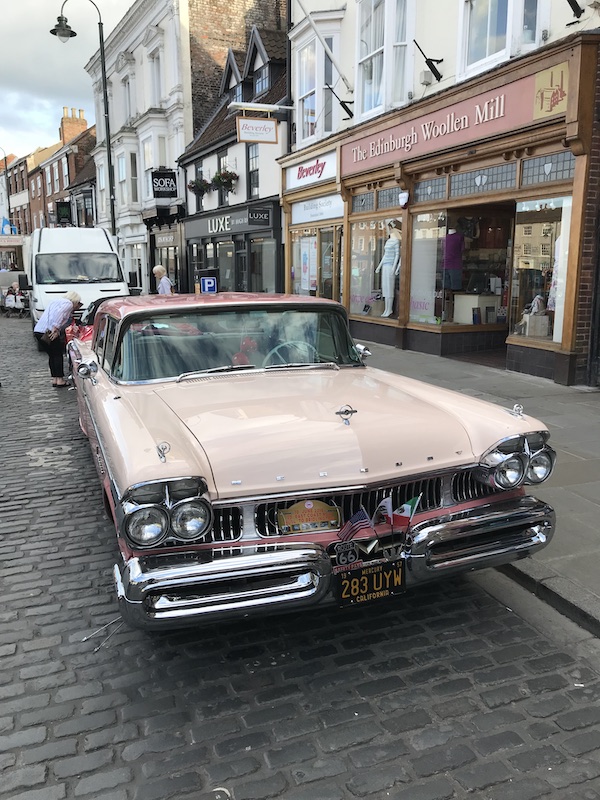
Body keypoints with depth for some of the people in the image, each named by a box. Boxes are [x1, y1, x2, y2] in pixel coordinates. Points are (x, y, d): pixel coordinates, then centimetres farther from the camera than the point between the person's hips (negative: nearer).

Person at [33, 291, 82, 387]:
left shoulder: (57, 301, 29)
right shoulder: (68, 303, -1)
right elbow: (58, 313, -19)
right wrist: (55, 328, -22)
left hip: (37, 331, 8)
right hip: (47, 331, -8)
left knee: (52, 355, 17)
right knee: (58, 355, 3)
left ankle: (54, 379, 19)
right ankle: (60, 380, 3)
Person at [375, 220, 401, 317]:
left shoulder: (396, 241, -5)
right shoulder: (388, 241, 18)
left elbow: (397, 255, -9)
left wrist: (394, 267, -16)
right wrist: (379, 266, 22)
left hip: (390, 266, -8)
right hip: (384, 266, 8)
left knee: (389, 287, -7)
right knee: (385, 287, 7)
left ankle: (389, 310, -4)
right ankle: (386, 309, 12)